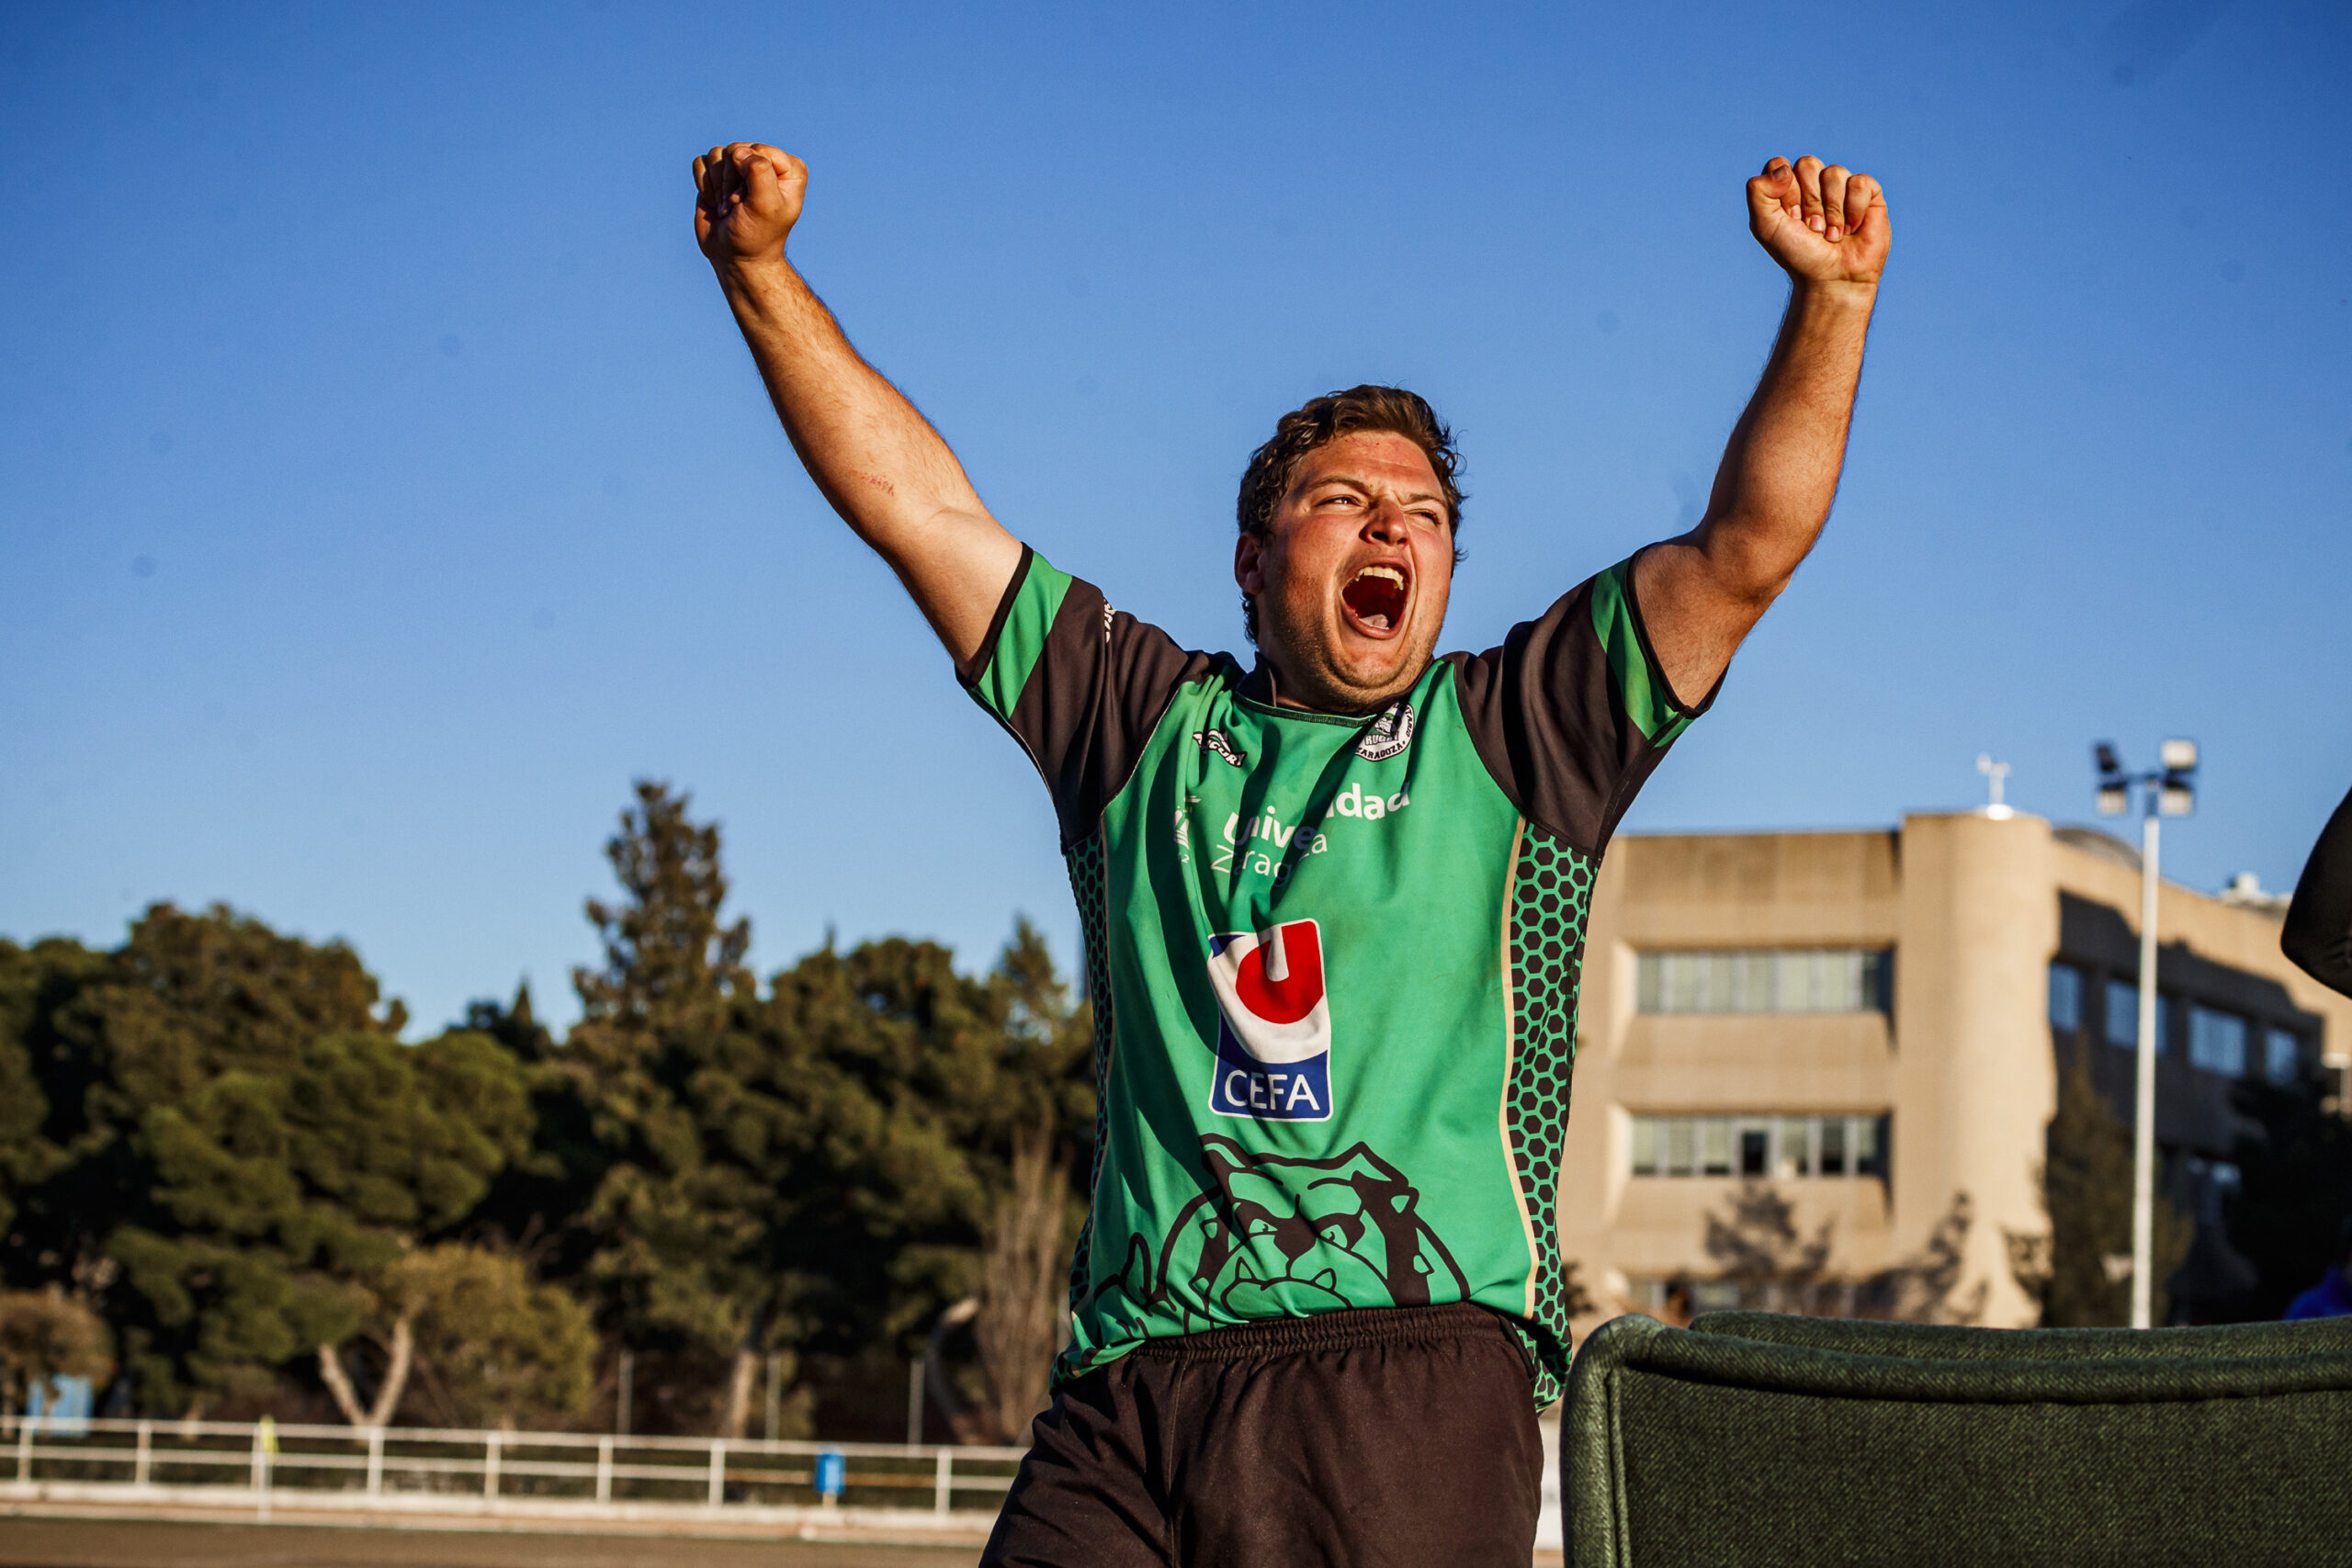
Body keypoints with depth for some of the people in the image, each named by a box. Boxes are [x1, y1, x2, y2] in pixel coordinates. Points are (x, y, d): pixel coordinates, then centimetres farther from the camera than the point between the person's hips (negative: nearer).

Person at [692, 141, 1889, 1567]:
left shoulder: (1510, 738, 15)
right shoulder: (1144, 723, 20)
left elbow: (1751, 545, 6)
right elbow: (916, 503, 19)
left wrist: (1831, 299, -4)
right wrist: (762, 271, 13)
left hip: (1413, 1384, -1)